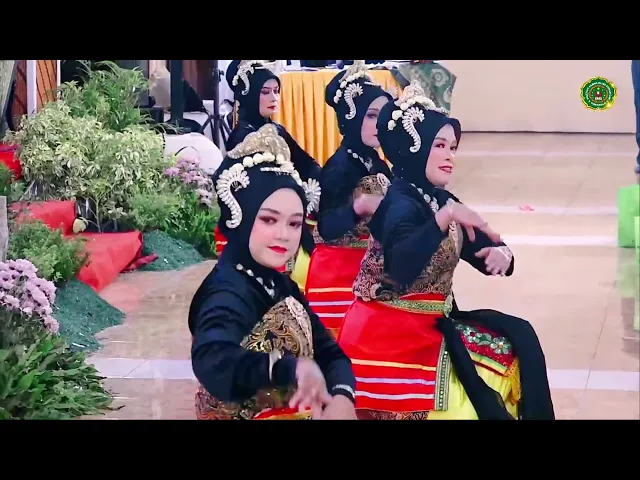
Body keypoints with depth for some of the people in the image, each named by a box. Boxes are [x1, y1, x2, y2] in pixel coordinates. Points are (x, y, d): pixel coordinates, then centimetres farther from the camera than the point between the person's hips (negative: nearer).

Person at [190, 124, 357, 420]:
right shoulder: (228, 293, -20)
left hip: (295, 411, 7)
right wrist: (293, 368, -40)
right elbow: (211, 363, -39)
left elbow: (330, 353, 0)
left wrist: (342, 397, -18)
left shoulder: (280, 285, 2)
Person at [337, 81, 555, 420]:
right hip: (393, 334, -8)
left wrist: (501, 254, -12)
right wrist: (445, 216, -40)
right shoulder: (400, 203, -17)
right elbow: (401, 268, -36)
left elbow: (484, 251, 10)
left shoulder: (438, 199, 8)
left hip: (429, 324, 8)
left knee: (518, 337, 3)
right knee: (502, 365, -12)